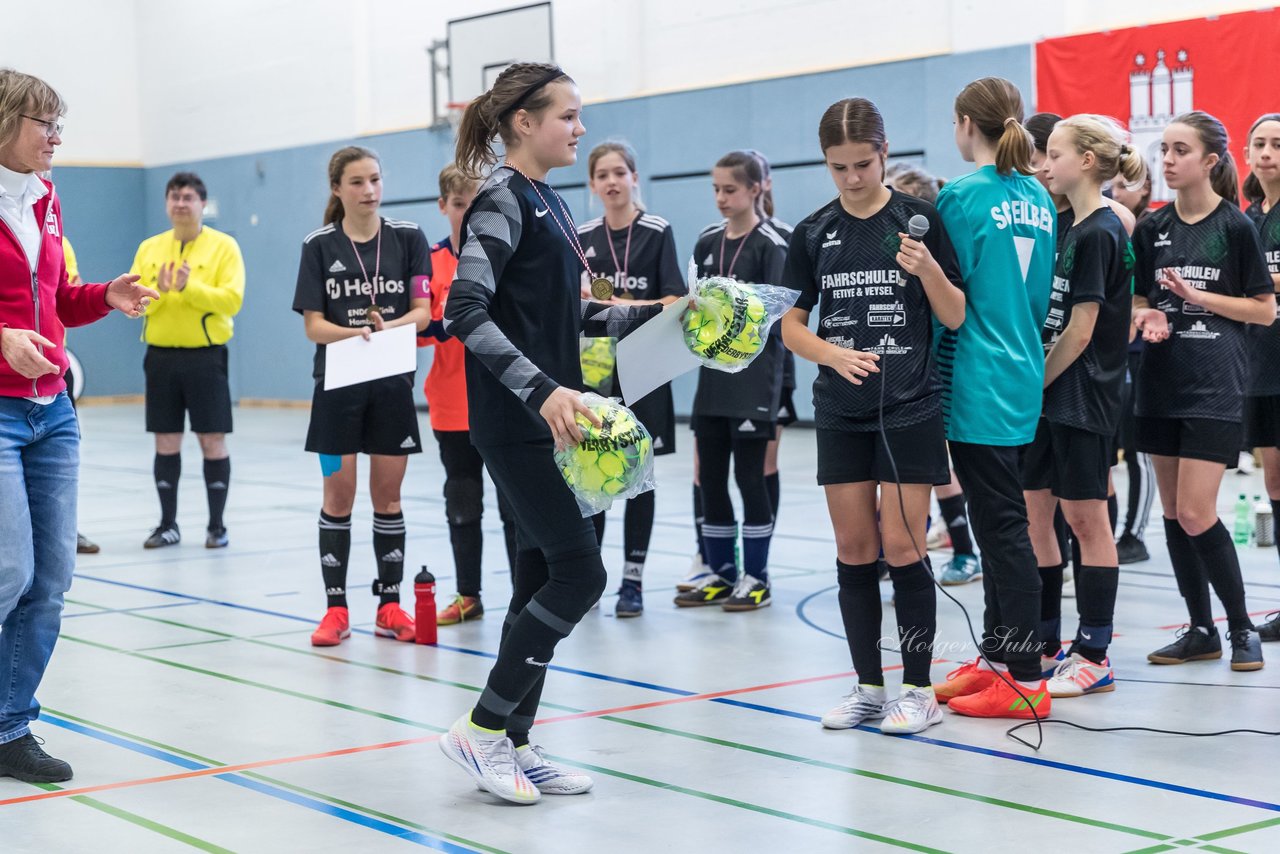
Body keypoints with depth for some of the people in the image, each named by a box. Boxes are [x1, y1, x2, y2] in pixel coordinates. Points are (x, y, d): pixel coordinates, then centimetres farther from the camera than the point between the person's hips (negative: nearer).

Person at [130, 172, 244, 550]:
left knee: (212, 440, -1)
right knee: (166, 441, 7)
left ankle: (217, 526, 8)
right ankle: (168, 525, 16)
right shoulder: (149, 248, 9)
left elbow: (232, 299, -12)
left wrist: (190, 287, -24)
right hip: (160, 356, 3)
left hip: (205, 355, -3)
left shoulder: (224, 246, -2)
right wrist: (158, 291, -16)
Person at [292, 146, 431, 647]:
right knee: (338, 497, 1)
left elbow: (422, 311, -2)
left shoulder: (408, 238, 2)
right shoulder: (319, 246, -1)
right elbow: (313, 325, -4)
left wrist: (387, 328, -21)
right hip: (338, 385, -1)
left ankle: (389, 606, 15)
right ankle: (336, 609, 9)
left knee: (387, 496, 6)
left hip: (393, 384, 1)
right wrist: (357, 333, -22)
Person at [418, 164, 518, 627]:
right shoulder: (431, 262, 4)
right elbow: (416, 329, 3)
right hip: (452, 405, 3)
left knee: (514, 502, 2)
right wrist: (439, 327, -16)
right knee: (462, 504, 11)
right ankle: (468, 597, 22)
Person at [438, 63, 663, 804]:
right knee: (580, 572, -10)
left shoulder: (550, 202, 15)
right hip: (516, 421, -9)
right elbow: (466, 311, -23)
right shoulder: (503, 201, -12)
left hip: (551, 415, 9)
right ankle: (481, 728, -1)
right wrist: (542, 390, -31)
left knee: (545, 574, 9)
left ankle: (514, 744, 16)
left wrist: (650, 315, 15)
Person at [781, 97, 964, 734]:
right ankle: (868, 687, 16)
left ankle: (918, 690, 6)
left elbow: (956, 318, -3)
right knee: (853, 550, 6)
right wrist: (833, 352, -13)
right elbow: (791, 325, 6)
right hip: (841, 412, 3)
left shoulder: (918, 219, -4)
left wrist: (929, 269, -21)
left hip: (910, 407, -3)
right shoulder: (813, 232, 5)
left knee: (901, 547, -5)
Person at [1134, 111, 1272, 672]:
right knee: (1173, 514, 8)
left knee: (1197, 516, -11)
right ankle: (1200, 630, 19)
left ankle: (1241, 628, 6)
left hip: (1217, 385, -5)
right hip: (1162, 382, 5)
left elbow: (1265, 310, -3)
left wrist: (1199, 296, -13)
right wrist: (1147, 317, -7)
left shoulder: (1235, 227, -5)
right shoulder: (1152, 229, 8)